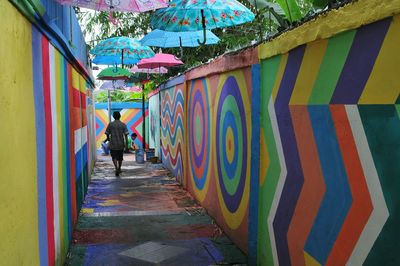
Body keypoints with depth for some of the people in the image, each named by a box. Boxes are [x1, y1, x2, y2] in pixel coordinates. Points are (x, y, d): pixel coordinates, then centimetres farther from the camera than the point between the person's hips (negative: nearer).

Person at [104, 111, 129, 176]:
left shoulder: (110, 124, -4)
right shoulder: (123, 125, -4)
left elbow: (107, 133, 3)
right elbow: (126, 135, -9)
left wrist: (108, 139, 23)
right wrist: (126, 144, -5)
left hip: (113, 144, -1)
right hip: (121, 144, 2)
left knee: (114, 157, 3)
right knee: (120, 157, 17)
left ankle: (116, 168, -18)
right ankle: (119, 169, 31)